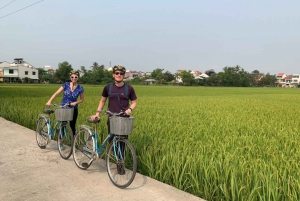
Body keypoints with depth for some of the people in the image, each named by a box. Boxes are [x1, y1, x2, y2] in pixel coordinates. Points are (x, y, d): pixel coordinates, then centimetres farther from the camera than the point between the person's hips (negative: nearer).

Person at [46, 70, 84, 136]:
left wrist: (75, 102, -15)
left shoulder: (80, 88, -7)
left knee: (72, 126, 6)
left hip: (73, 109, 0)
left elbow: (82, 99, 4)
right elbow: (56, 93, -13)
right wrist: (49, 101, -26)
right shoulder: (66, 85, -7)